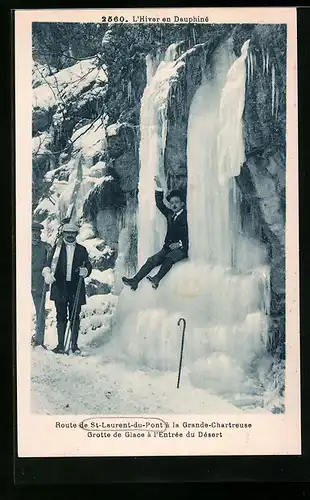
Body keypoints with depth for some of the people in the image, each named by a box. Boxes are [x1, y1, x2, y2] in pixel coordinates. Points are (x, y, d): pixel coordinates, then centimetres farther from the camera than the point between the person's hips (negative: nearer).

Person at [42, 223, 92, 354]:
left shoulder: (82, 250, 12)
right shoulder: (57, 248, 10)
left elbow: (89, 266, 5)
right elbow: (49, 262, -1)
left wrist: (84, 270, -19)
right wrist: (47, 272, -23)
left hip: (76, 288, 0)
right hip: (60, 288, 0)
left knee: (75, 317, 3)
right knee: (61, 317, 3)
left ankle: (74, 344, 11)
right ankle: (60, 345, 8)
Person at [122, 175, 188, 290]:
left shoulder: (187, 216, 0)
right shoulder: (170, 214, 18)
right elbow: (160, 205, 22)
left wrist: (180, 244, -20)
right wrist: (159, 188, 14)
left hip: (181, 248, -6)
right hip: (168, 247, 6)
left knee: (169, 258, -35)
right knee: (153, 260, -15)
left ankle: (157, 279, -56)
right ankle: (135, 280, -29)